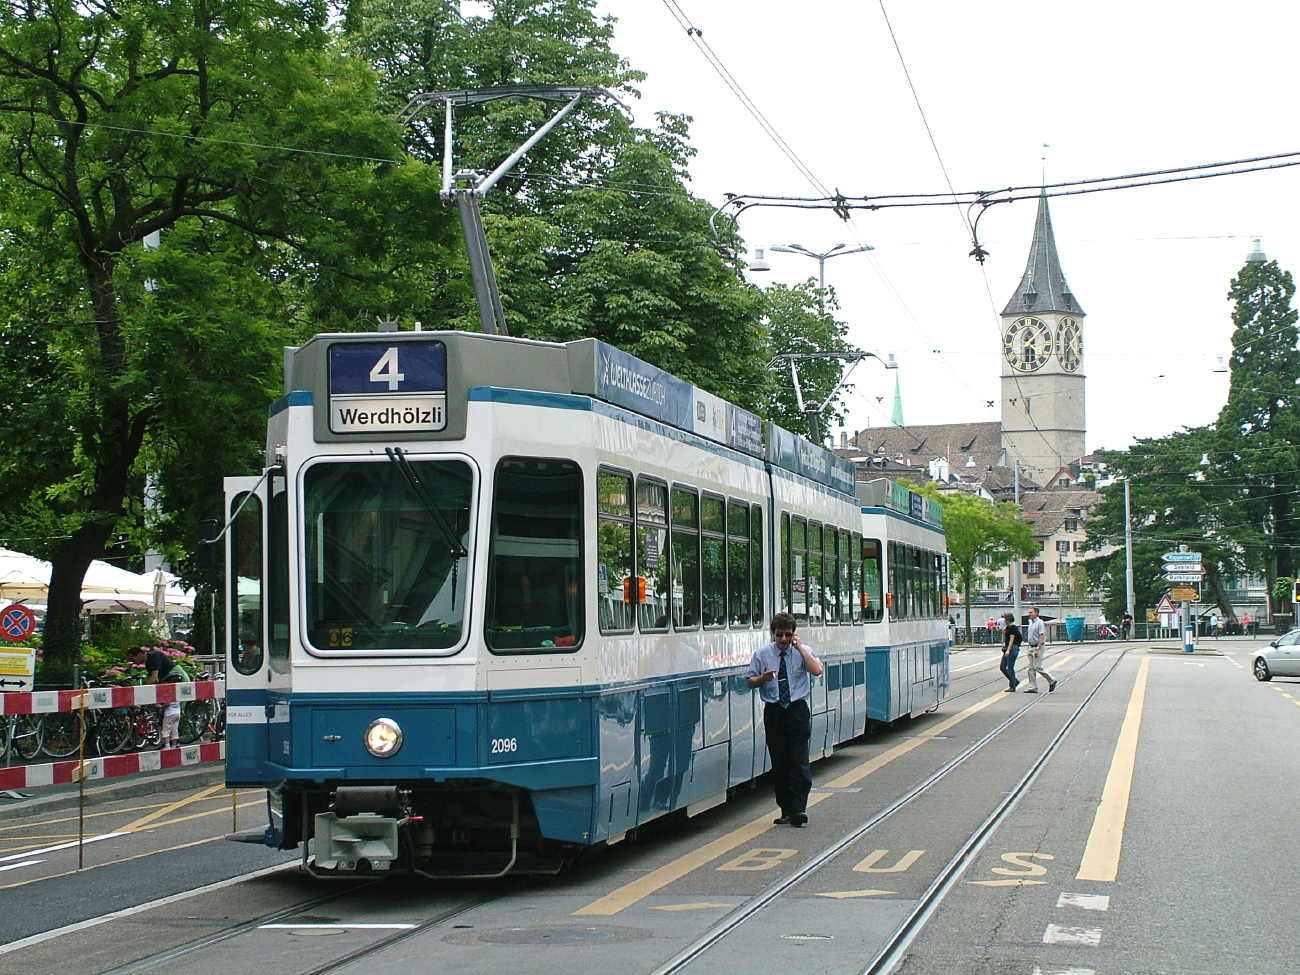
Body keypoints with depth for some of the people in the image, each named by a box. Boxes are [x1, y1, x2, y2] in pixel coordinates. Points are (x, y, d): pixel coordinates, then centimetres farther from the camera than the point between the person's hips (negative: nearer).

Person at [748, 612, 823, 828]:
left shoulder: (803, 652, 2)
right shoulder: (762, 654, 6)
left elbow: (817, 670, -15)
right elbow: (751, 681, 8)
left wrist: (800, 648, -15)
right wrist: (763, 678, -13)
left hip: (797, 710, -2)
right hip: (773, 711, 2)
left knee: (799, 759, -9)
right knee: (779, 762, 4)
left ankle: (799, 809, -10)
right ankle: (786, 810, 11)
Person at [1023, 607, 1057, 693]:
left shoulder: (1039, 623, -11)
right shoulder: (1031, 623, 14)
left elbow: (1041, 637, -18)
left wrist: (1038, 649, -23)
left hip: (1038, 647, -8)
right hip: (1031, 647, 8)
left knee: (1037, 667, -11)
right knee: (1031, 668, 4)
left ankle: (1052, 681, 6)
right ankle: (1033, 688, 6)